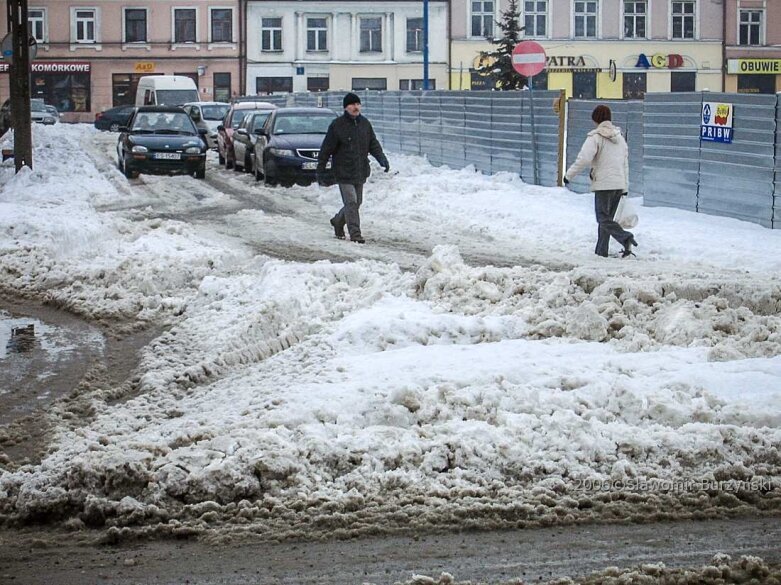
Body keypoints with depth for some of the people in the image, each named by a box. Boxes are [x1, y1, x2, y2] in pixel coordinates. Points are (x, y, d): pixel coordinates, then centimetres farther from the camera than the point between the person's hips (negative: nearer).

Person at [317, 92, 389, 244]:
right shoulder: (337, 125, -8)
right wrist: (320, 171, -5)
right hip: (344, 173, -6)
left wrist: (381, 158, -7)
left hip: (361, 173, 6)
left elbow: (373, 144, 13)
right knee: (351, 203, -11)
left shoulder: (365, 124, 8)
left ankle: (338, 221, 37)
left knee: (356, 203, 15)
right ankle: (355, 233, -6)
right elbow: (326, 149, -5)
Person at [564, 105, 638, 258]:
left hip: (603, 184, -7)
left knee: (603, 218, -6)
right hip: (619, 184, 7)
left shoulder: (595, 137, -8)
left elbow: (583, 159, -18)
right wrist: (625, 188, 24)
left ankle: (625, 238, -27)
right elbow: (625, 163, 20)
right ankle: (601, 251, 14)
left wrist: (569, 175, -7)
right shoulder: (619, 137, 16)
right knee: (607, 217, 14)